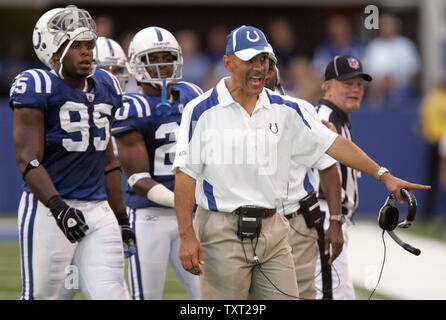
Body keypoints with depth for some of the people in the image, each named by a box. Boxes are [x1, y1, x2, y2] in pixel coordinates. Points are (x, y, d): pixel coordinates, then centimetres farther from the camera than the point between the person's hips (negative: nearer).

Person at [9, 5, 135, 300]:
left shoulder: (105, 88, 13)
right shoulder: (38, 88, -8)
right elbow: (29, 161, -15)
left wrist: (121, 218, 20)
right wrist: (59, 208, -27)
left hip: (99, 210, 6)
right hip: (48, 209, -6)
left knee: (111, 293, -2)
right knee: (41, 294, 0)